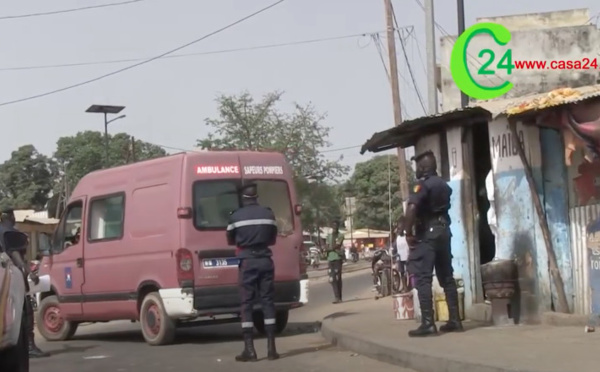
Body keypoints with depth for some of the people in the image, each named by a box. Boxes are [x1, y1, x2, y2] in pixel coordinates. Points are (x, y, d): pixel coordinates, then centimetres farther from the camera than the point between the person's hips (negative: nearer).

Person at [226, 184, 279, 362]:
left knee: (247, 303, 1)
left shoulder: (236, 216, -3)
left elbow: (230, 241, 11)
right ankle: (271, 348, 3)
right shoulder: (268, 213, 5)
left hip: (247, 262, -2)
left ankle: (249, 349, -2)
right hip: (265, 261, 2)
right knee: (267, 301, 6)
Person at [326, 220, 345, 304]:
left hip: (338, 258, -5)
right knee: (332, 279, -2)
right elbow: (327, 247, 12)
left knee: (338, 278, -7)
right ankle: (337, 297, -1)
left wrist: (330, 249, -2)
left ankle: (339, 297, -4)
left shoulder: (340, 235, 0)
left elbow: (338, 245, -10)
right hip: (330, 258, 5)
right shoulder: (329, 235, 16)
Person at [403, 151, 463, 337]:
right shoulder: (444, 185, 15)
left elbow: (411, 208, -25)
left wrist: (408, 233, -19)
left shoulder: (423, 185, -12)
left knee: (423, 279, -8)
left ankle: (428, 323, -13)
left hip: (427, 234, -8)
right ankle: (455, 320, 14)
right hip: (443, 230, 8)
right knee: (447, 277, 12)